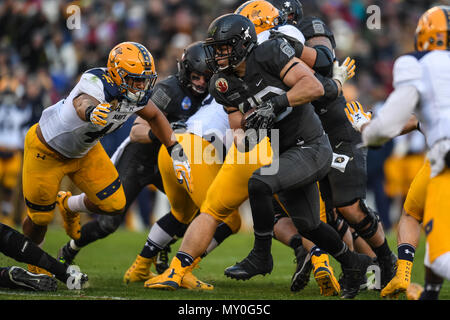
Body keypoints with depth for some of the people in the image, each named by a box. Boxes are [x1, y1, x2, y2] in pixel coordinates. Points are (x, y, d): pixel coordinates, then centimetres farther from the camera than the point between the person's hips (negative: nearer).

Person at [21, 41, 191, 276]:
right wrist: (90, 112, -90)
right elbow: (83, 103, -65)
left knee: (114, 205, -2)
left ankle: (69, 205, 30)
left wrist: (177, 152, -1)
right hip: (46, 151, -6)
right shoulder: (97, 86, -40)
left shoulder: (133, 92, -18)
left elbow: (154, 116, 4)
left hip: (84, 151, 6)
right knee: (40, 218, 4)